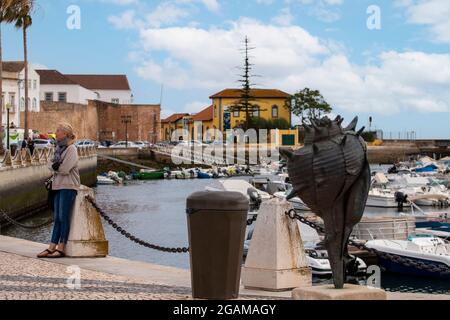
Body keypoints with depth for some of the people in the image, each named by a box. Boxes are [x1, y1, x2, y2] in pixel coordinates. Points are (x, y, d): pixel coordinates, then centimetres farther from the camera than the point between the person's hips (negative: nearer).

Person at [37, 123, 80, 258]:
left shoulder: (71, 149, -9)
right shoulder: (59, 148, 17)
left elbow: (65, 169, -16)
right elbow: (52, 167, 15)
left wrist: (55, 167, 0)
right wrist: (56, 167, -6)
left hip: (68, 187, -8)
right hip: (59, 186, 8)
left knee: (63, 217, -8)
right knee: (57, 218, 7)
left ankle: (61, 249, -6)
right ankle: (51, 247, 7)